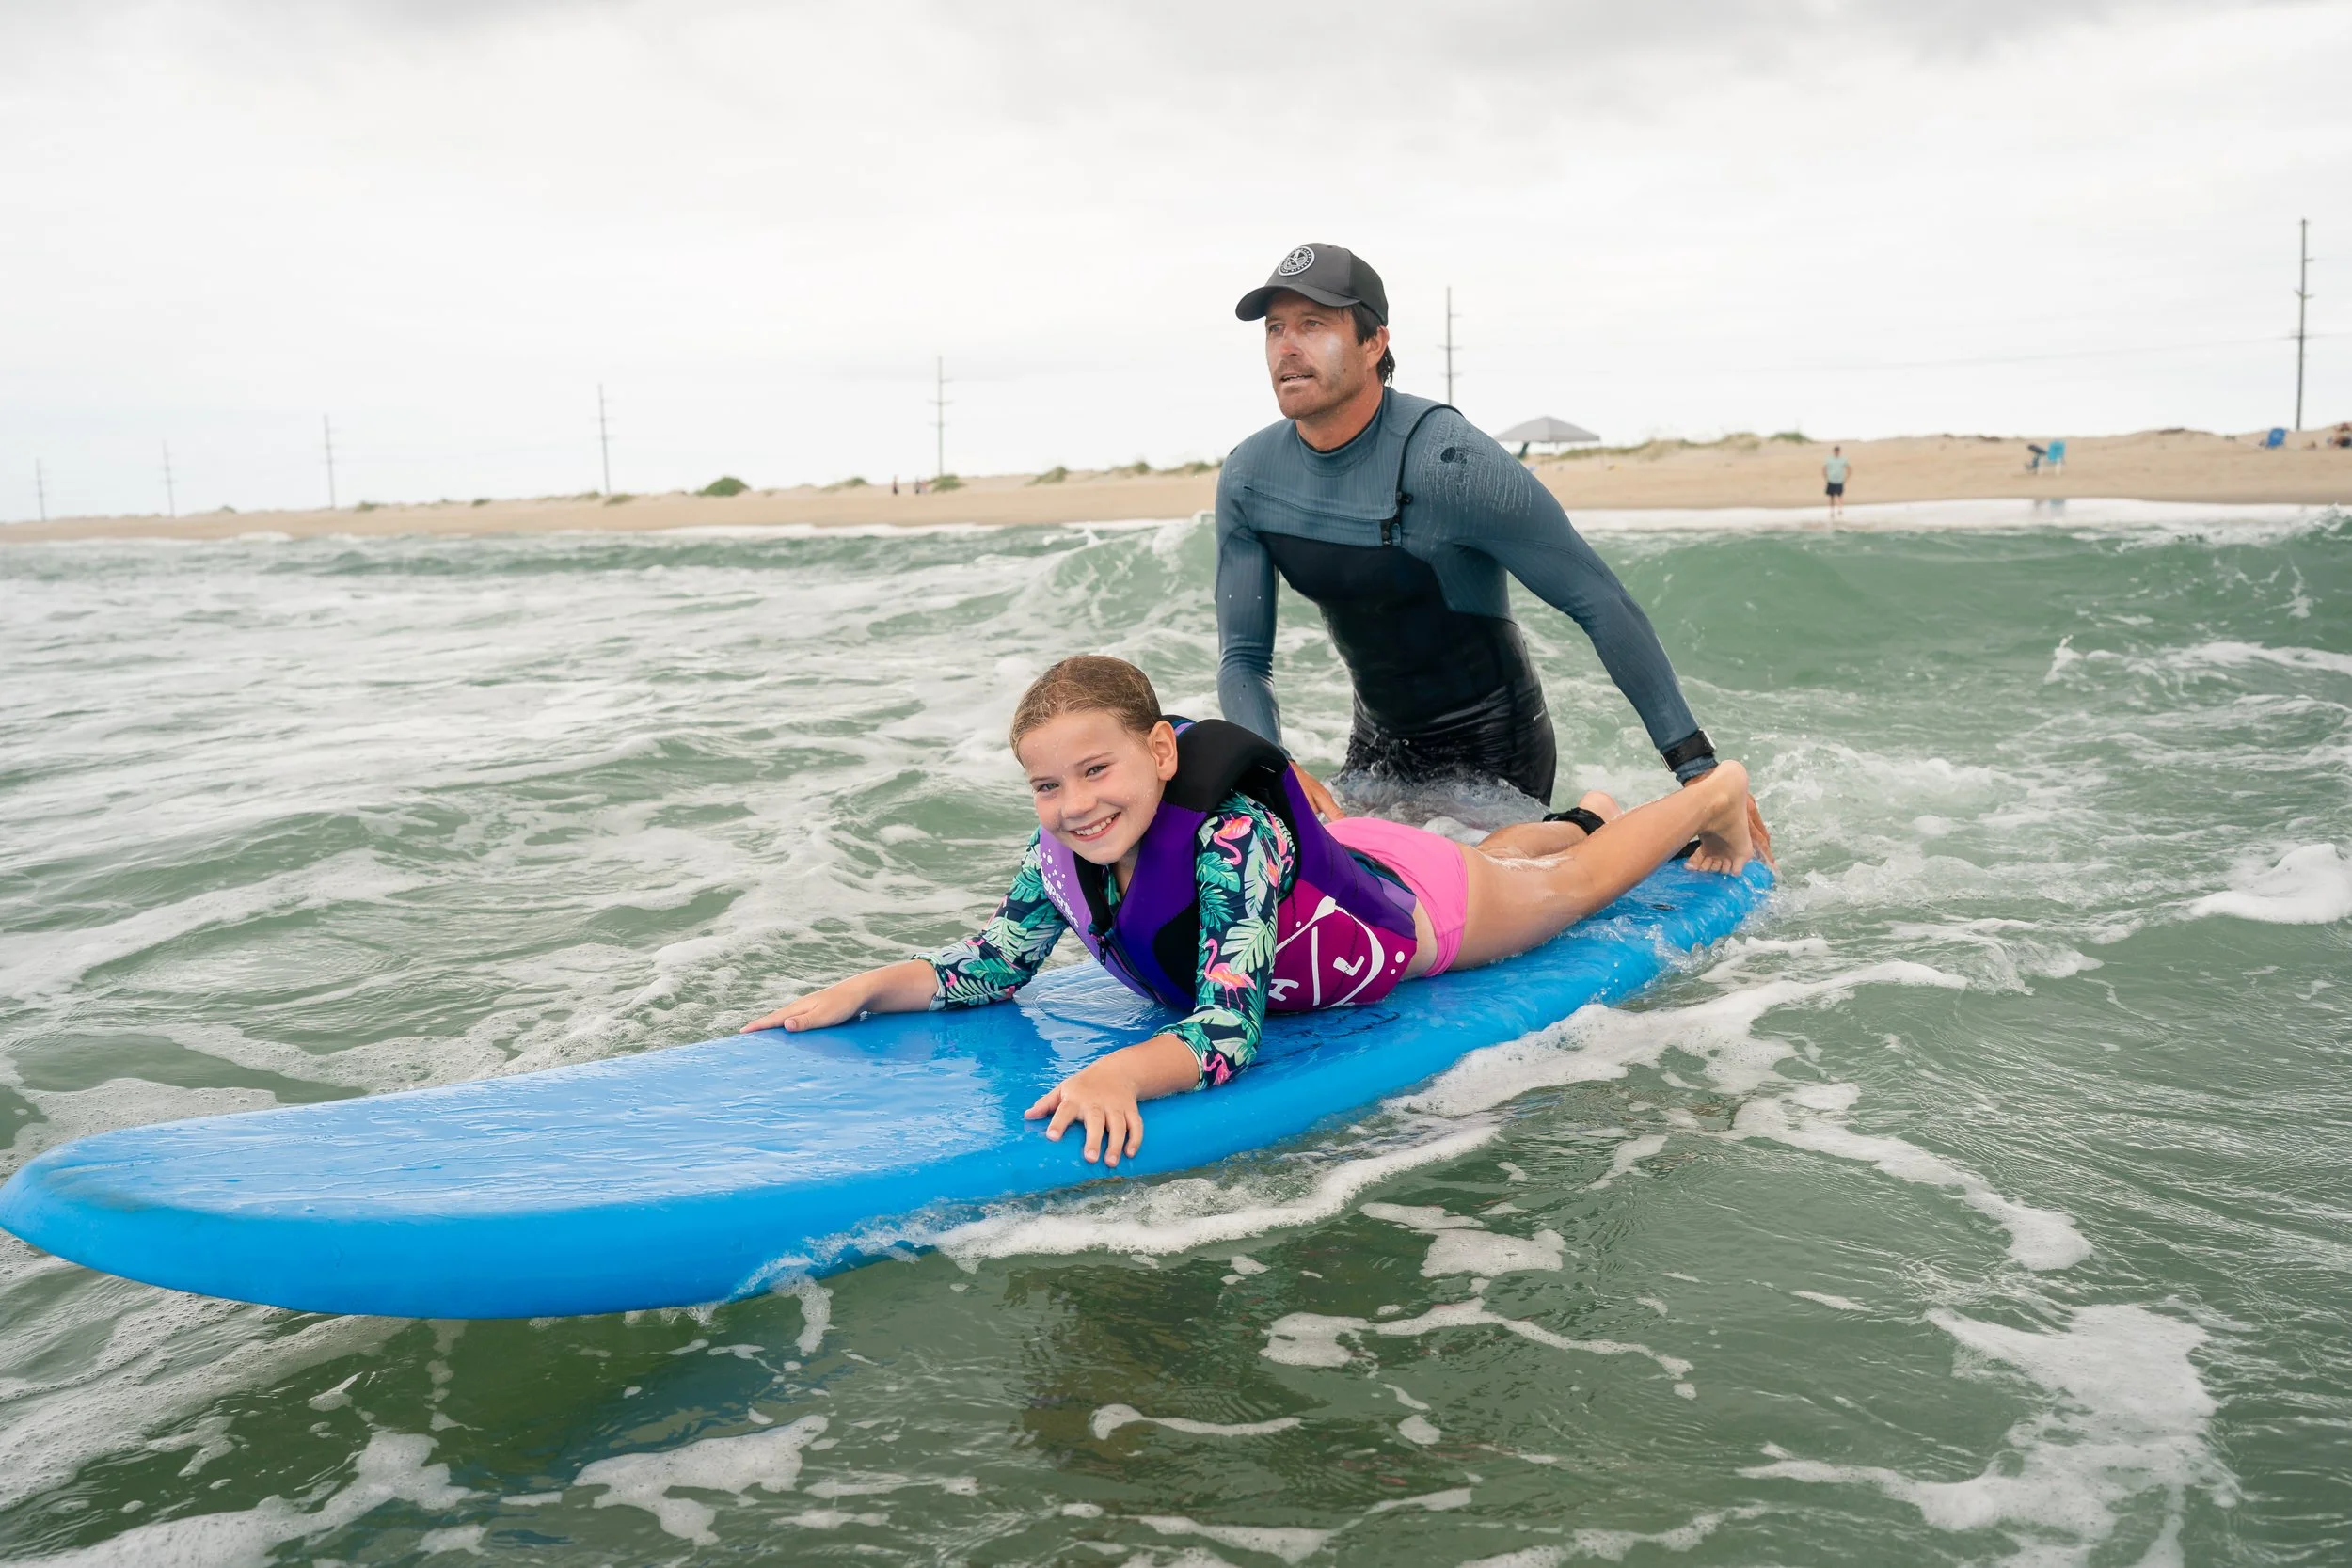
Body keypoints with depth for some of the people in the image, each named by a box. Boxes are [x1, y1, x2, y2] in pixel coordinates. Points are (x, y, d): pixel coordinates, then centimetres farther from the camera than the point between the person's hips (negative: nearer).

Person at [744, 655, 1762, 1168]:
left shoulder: (1236, 839, -47)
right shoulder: (1062, 857, -27)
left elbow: (1228, 1031, -53)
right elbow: (991, 968, -15)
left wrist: (1118, 1074, -70)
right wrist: (863, 990, -29)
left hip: (1417, 900, -5)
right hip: (1336, 868, 6)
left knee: (1572, 883, 24)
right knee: (1523, 862, 37)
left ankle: (1717, 791, 52)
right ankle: (1579, 814, 68)